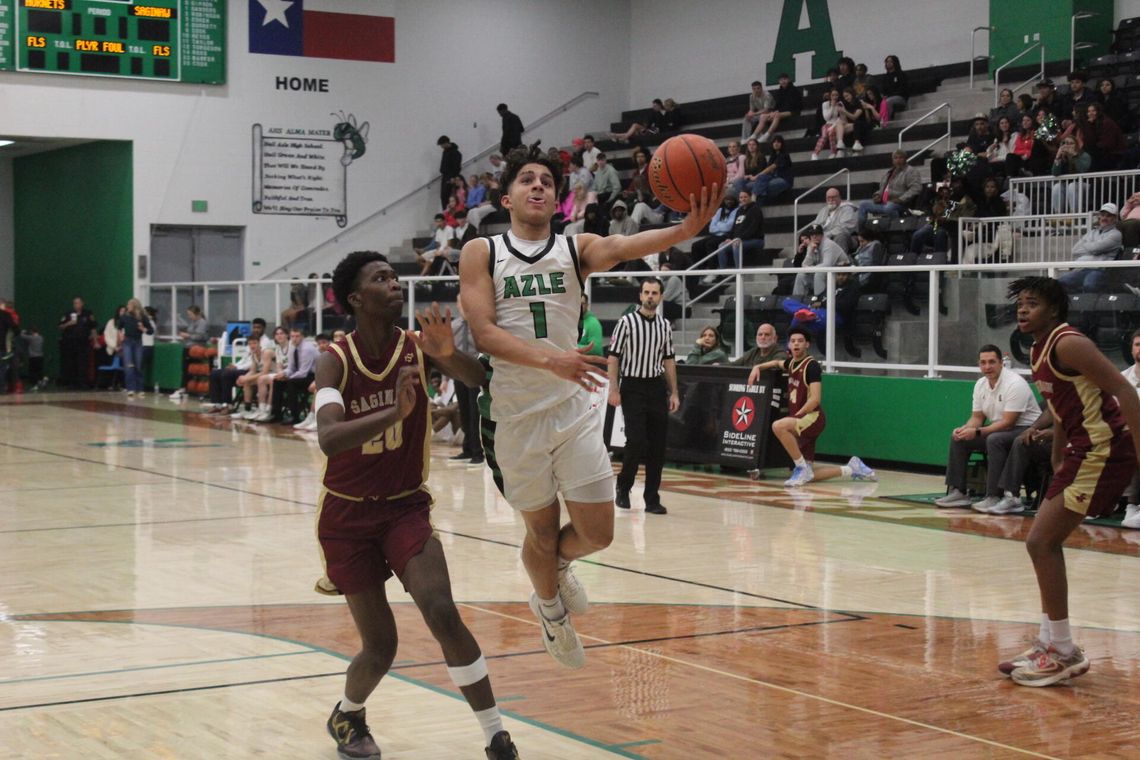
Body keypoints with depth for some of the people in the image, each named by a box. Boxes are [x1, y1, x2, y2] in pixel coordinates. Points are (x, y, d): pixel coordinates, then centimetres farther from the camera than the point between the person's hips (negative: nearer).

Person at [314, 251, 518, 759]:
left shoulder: (417, 347, -10)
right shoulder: (336, 360, -15)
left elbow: (482, 381, -26)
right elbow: (328, 439, -33)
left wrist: (449, 355, -46)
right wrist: (395, 412, -47)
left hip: (406, 507, 1)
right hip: (347, 514, -1)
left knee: (442, 613, -21)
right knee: (380, 647, 1)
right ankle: (346, 715, 35)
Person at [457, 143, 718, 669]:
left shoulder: (575, 249, 3)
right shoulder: (482, 253, -1)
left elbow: (619, 248, -19)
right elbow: (483, 332, -13)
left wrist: (687, 229, -40)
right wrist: (550, 358, -29)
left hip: (573, 409, 2)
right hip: (513, 414, -2)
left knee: (596, 533, 2)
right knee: (542, 529, 12)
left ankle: (556, 570, 38)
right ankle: (551, 612, 43)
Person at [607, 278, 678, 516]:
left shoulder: (665, 325, 9)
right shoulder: (627, 322, -4)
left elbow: (669, 360, 15)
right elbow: (613, 357, -5)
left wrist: (673, 392, 10)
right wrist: (613, 390, -12)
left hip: (657, 388, 4)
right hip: (632, 387, -4)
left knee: (658, 446, 2)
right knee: (636, 441, -12)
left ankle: (652, 498, 9)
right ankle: (623, 487, 12)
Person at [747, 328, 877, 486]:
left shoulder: (811, 365, -12)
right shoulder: (792, 363, 11)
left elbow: (815, 399, -20)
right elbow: (777, 363, 36)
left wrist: (795, 416, -19)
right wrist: (758, 367, 20)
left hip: (813, 417, -8)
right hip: (801, 423, 8)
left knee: (778, 426, -34)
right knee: (807, 477, 6)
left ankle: (802, 468, -21)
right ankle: (851, 469, 22)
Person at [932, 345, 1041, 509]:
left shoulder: (1015, 384, -22)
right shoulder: (980, 384, 3)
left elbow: (1008, 423, -26)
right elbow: (977, 417, 9)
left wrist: (977, 432, -32)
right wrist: (964, 429, -14)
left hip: (1025, 429, -9)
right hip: (1000, 428, 9)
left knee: (994, 440, -36)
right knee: (958, 438, -3)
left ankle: (994, 496, -33)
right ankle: (958, 492, -2)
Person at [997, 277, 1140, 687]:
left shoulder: (1067, 343, -16)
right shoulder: (1039, 350, 13)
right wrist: (1058, 464, 24)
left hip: (1104, 451, -10)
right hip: (1083, 451, 10)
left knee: (1041, 542, -10)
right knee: (1044, 541, 14)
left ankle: (1064, 653, -2)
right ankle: (1050, 642, 23)